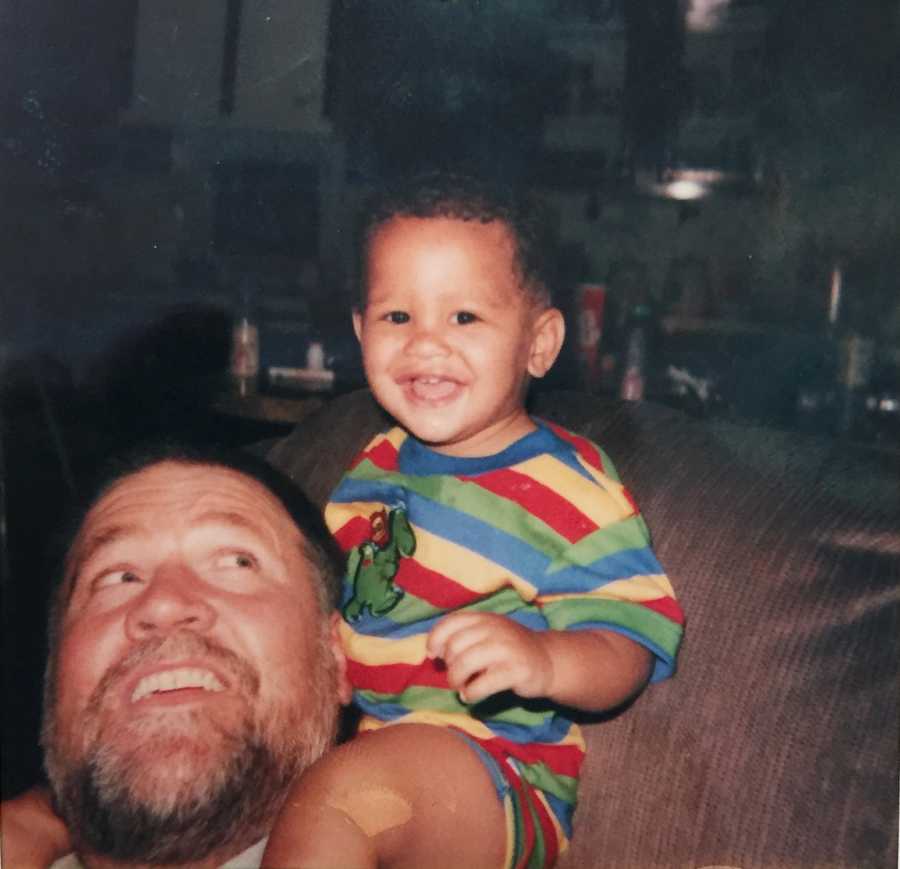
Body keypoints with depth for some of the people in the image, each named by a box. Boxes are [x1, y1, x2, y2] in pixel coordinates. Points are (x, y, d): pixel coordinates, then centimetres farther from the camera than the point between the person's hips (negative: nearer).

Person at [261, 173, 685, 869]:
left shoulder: (573, 489, -11)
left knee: (336, 794, -33)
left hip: (496, 770, -7)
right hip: (346, 737, 7)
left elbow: (628, 645, -17)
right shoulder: (377, 464, 10)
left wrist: (544, 660, -37)